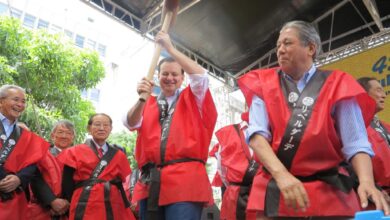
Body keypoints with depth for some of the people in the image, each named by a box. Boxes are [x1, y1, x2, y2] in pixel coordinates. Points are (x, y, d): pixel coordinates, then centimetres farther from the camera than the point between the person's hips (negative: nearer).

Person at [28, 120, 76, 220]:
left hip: (69, 212, 2)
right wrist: (52, 201, -20)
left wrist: (68, 202, -15)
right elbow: (36, 180, -8)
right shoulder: (42, 154, 5)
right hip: (42, 211, -1)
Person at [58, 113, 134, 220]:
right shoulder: (75, 152, 3)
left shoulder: (119, 155, 11)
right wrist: (77, 203, -4)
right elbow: (67, 184, -1)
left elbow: (120, 184, 13)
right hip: (86, 207, -3)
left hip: (114, 206, 3)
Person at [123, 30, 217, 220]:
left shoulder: (192, 99, 15)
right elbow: (130, 124, 2)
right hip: (150, 183, 3)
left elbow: (200, 76, -4)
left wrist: (169, 47, -3)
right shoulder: (148, 104, 20)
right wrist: (141, 98, -17)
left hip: (184, 179, -3)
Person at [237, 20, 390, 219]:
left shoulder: (337, 85, 1)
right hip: (274, 190, 0)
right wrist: (281, 174, -24)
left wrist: (367, 181, -23)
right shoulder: (263, 84, 3)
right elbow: (257, 134, -9)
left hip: (328, 192, 0)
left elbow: (355, 143, -5)